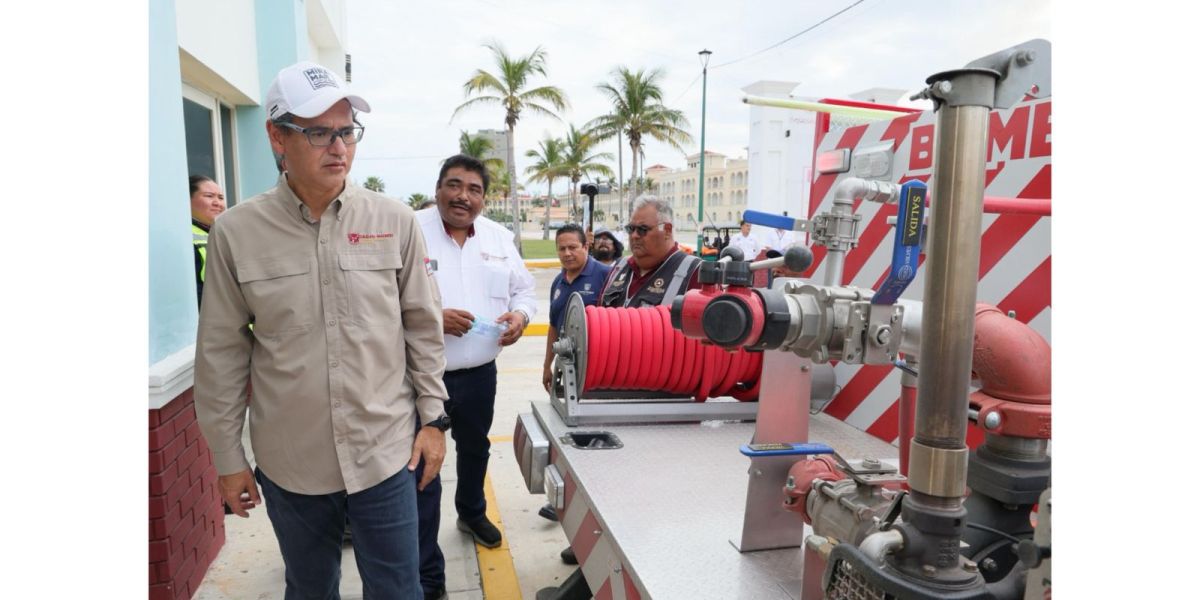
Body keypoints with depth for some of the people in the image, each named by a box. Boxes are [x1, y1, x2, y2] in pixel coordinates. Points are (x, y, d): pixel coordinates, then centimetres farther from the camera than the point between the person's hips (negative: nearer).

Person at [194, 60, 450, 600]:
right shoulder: (235, 232, -6)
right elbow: (221, 355, 0)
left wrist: (433, 418, 1)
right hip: (289, 465, 1)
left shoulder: (394, 222, -5)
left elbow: (424, 328, 1)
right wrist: (228, 458, 4)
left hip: (387, 454, 0)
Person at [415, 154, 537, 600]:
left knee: (475, 449, 27)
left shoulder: (499, 237, 5)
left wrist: (520, 314, -11)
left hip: (480, 371, 6)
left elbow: (523, 288, 10)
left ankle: (472, 513, 56)